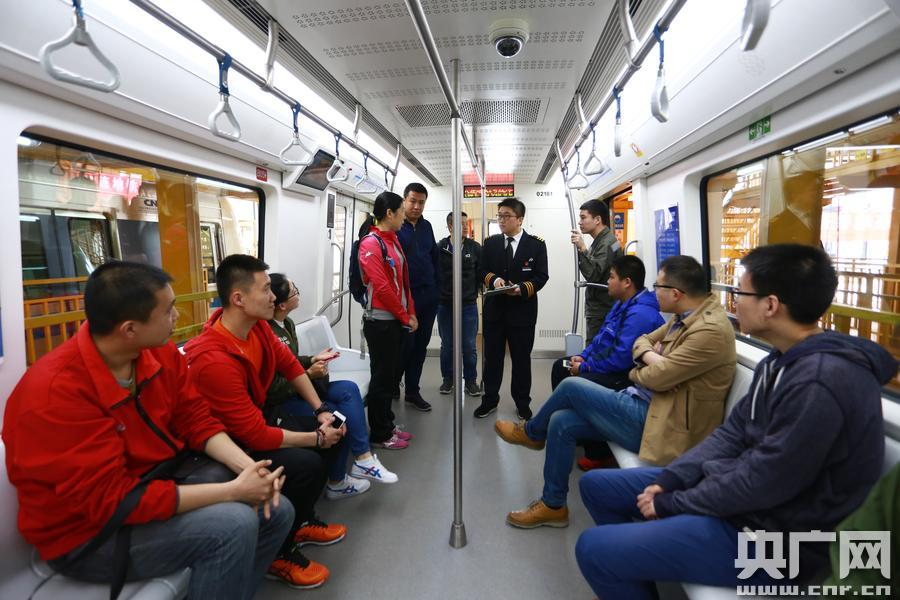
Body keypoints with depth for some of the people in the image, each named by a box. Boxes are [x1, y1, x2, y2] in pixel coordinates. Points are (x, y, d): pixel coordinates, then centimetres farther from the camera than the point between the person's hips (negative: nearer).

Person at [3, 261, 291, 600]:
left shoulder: (161, 352, -8)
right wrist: (233, 490, -29)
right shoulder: (57, 392, -29)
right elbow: (114, 501, -29)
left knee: (277, 511, -1)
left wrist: (248, 467, -19)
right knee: (233, 525, -27)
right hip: (89, 532, -7)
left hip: (159, 480, 7)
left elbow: (196, 421, -1)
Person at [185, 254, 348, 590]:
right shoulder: (213, 360, -34)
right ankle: (278, 554, 3)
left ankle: (301, 521, 22)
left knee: (333, 432, 5)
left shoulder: (256, 324, -9)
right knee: (307, 465, -26)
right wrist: (317, 438, -19)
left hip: (256, 422, 9)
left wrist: (321, 411, 1)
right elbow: (256, 436, -30)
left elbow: (290, 365, 7)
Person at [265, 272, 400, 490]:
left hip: (295, 388, 9)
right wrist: (309, 374, -17)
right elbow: (273, 388, -22)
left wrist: (313, 359, 0)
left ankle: (363, 459, -11)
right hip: (277, 403, -9)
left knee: (348, 389, -8)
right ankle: (337, 483, 5)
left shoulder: (286, 324, 5)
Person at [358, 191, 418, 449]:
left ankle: (387, 425, 30)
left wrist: (410, 313, 7)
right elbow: (382, 287, -19)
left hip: (397, 320, 9)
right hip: (380, 321, -8)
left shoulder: (392, 239, 13)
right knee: (382, 377, 2)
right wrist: (405, 317, -11)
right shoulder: (371, 243, -14)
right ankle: (379, 435, 17)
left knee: (391, 374, 16)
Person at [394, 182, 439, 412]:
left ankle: (412, 391, 23)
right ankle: (392, 385, 26)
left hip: (428, 295, 6)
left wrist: (436, 289, 11)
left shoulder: (426, 226, 12)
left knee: (420, 345, 10)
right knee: (405, 345, 2)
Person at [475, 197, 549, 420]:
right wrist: (494, 279, -17)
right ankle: (490, 400, 25)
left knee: (521, 357, 9)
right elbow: (483, 271, 5)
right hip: (494, 308, 3)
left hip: (523, 309, -2)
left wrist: (522, 289, -22)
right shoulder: (490, 243, 7)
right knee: (492, 356, 10)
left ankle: (522, 403, 25)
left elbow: (541, 276, -6)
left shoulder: (536, 244, -2)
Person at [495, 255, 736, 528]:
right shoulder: (685, 316, 7)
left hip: (660, 425, -9)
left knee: (572, 386, -9)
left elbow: (657, 377, -23)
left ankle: (531, 432, 21)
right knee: (561, 422, 0)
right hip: (646, 406, 9)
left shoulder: (712, 330, -22)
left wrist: (637, 373, -1)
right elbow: (642, 341, 14)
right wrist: (651, 357, -8)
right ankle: (552, 505, 16)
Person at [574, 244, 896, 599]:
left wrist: (671, 504, -12)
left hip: (769, 538, -9)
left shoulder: (821, 381, -28)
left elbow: (762, 483, -25)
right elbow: (733, 433, 7)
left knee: (594, 548, -15)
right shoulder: (782, 359, 4)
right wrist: (668, 480, -3)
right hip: (736, 490, 9)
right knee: (596, 485, 10)